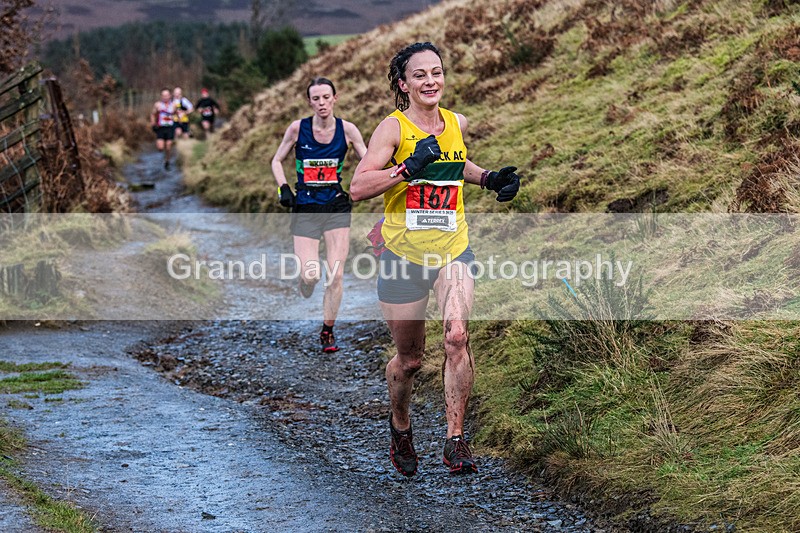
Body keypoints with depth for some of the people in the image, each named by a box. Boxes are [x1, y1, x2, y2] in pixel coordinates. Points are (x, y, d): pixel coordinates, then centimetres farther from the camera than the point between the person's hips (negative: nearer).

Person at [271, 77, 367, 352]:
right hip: (305, 208, -1)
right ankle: (303, 301, 27)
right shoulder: (297, 128, -4)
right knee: (310, 275, -10)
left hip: (337, 206, 1)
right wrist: (284, 188, -6)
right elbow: (277, 161, 9)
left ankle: (327, 331, 10)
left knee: (336, 275, -6)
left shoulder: (346, 129, -3)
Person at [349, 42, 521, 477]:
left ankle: (455, 440, -14)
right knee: (409, 359, 9)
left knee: (457, 336, -21)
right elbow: (358, 188, -19)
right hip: (403, 253, -3)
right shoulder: (393, 128, -9)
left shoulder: (457, 124, 7)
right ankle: (400, 426, 38)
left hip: (453, 249, 3)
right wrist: (408, 168, -30)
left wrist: (490, 179, 14)